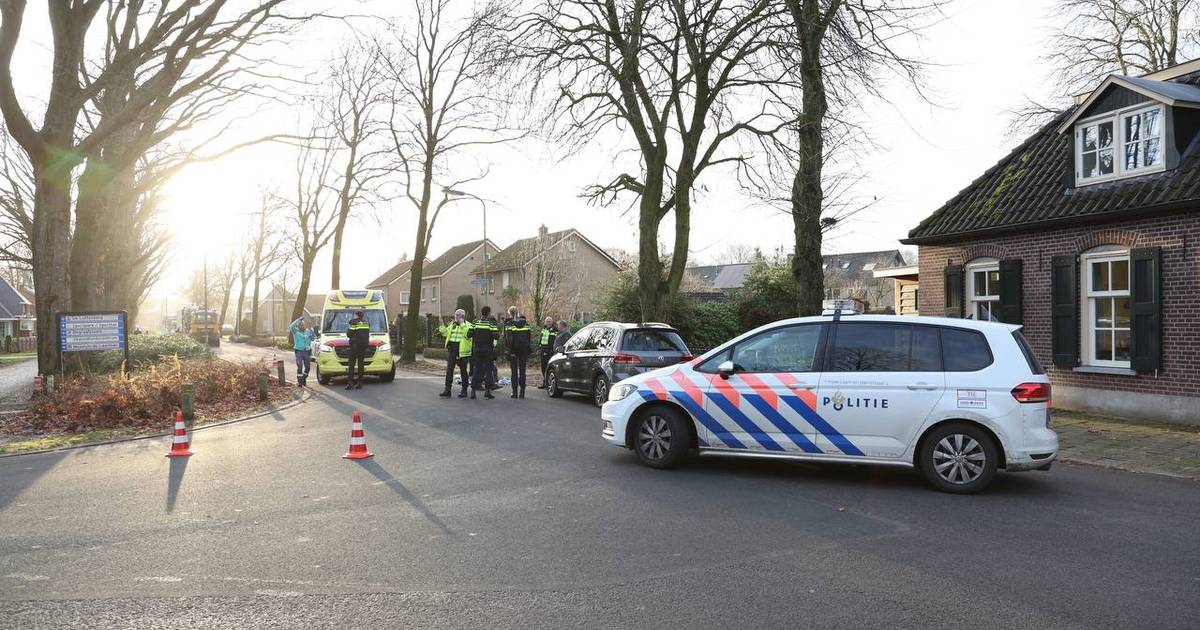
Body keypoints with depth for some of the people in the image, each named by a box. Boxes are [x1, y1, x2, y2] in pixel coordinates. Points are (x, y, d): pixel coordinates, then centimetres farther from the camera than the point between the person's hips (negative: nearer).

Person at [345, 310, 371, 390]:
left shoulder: (353, 322, -5)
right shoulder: (366, 323, 12)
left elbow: (349, 334, -5)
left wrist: (347, 330, 14)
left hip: (355, 344, -5)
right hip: (364, 344, 5)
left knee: (352, 363, -2)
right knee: (361, 363, 6)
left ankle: (350, 382, -10)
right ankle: (359, 383, 3)